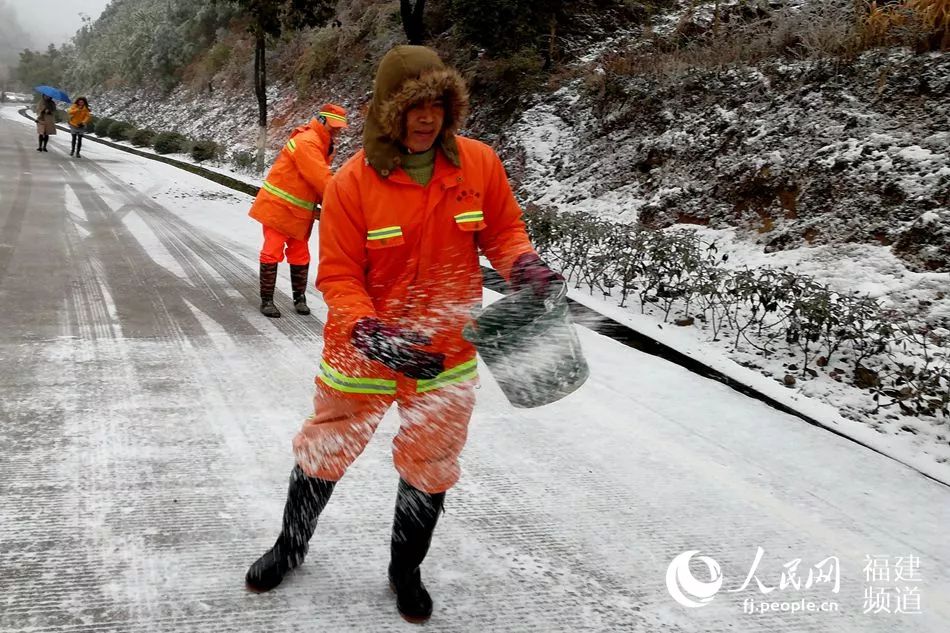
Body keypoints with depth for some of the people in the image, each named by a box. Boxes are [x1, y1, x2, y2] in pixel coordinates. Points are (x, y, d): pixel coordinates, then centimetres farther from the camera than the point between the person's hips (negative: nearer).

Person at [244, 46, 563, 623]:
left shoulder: (479, 164, -8)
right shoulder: (352, 182, -16)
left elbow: (503, 230, 5)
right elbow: (338, 276, -13)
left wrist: (524, 265, -17)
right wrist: (371, 334, -29)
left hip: (446, 356, 2)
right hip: (363, 351, -2)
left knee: (429, 473, 16)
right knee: (323, 457, 17)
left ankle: (407, 571, 43)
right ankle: (291, 547, 47)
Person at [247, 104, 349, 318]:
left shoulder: (325, 146, 10)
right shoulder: (307, 142, -20)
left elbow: (321, 179, 12)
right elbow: (321, 179, -25)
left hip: (299, 212, 8)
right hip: (277, 206, -8)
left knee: (300, 255, 11)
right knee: (272, 252, -3)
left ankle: (299, 298, 22)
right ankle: (266, 300, 3)